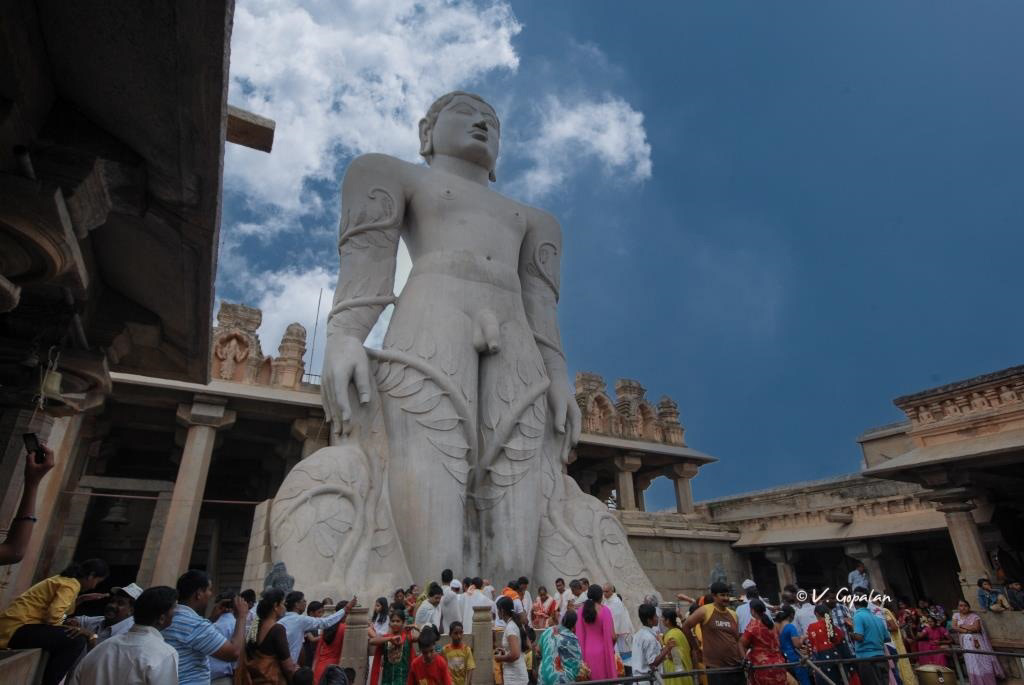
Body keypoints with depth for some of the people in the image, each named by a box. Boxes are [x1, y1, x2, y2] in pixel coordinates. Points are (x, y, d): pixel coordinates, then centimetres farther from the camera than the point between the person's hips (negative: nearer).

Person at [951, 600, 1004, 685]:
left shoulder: (974, 616, 7)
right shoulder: (956, 615, 12)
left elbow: (976, 628, -7)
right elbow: (954, 628, 1)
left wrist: (963, 626, -3)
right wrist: (967, 630, -9)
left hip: (976, 640, 0)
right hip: (966, 642, 0)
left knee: (983, 662, -4)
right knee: (972, 664, -6)